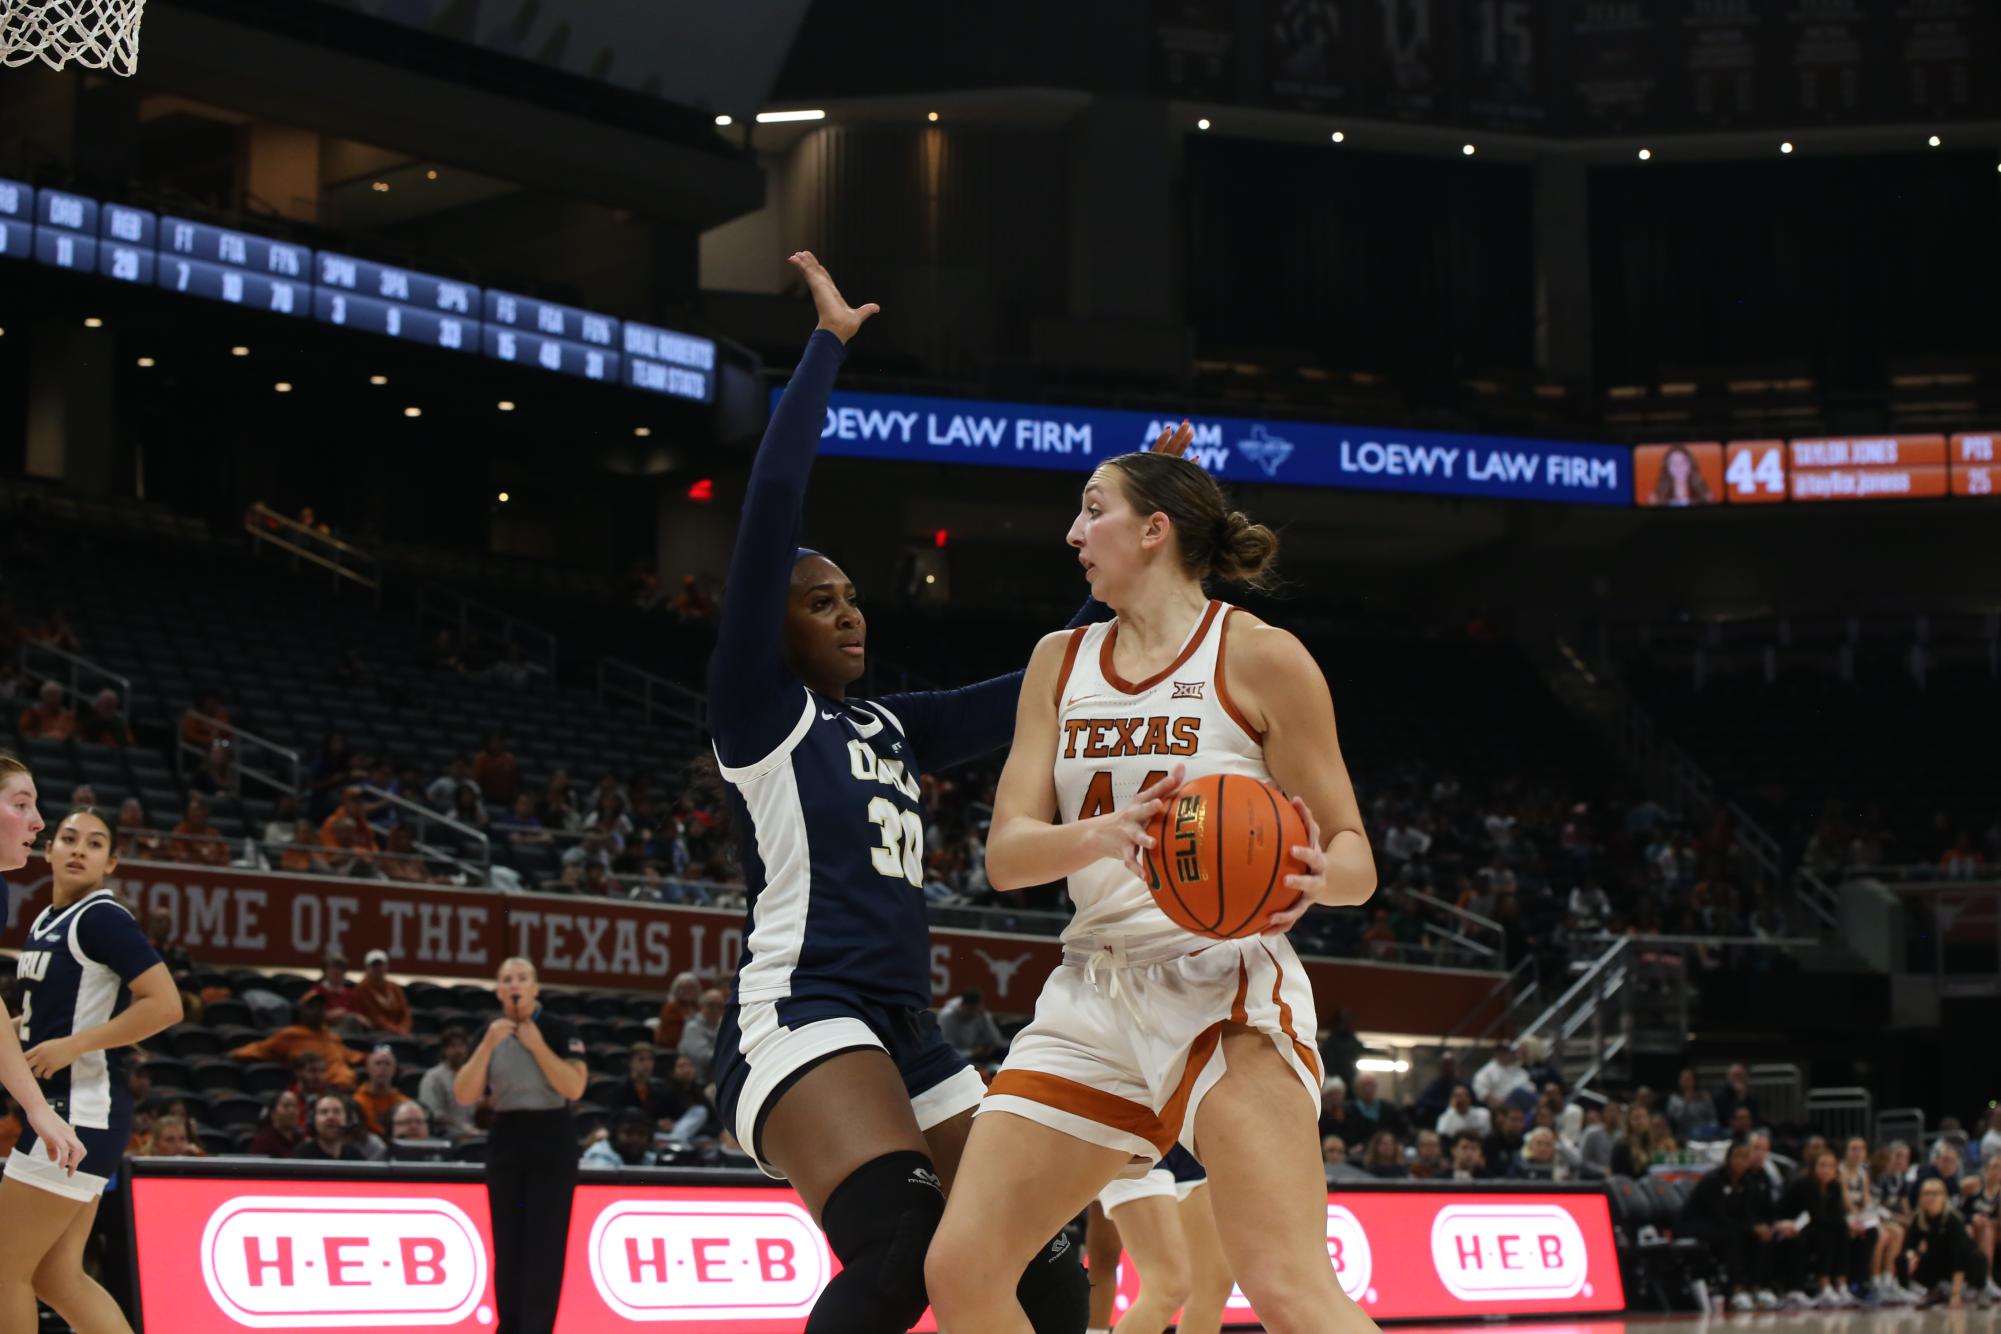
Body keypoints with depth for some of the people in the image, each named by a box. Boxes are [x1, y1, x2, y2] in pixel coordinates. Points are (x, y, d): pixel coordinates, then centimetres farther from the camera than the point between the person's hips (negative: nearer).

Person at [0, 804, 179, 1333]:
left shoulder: (102, 918, -13)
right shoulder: (45, 921, 15)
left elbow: (165, 1004, -21)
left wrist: (72, 1045, -19)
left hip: (80, 1111, -10)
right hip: (62, 1110, 10)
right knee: (57, 1275, 10)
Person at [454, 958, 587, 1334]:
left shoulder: (558, 1030, -5)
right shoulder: (489, 1033, 5)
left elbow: (575, 1087, -15)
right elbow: (464, 1096, -4)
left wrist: (537, 1046, -18)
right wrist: (488, 1045, -14)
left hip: (552, 1144, -4)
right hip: (506, 1140, 4)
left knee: (545, 1246, -8)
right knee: (507, 1246, 5)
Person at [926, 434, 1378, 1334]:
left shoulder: (1259, 658, -3)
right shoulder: (1059, 662, 12)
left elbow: (1356, 861, -2)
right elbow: (1005, 854, 1)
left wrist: (1310, 878, -27)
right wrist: (1099, 834, -22)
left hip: (1223, 986, -6)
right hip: (1095, 992, 6)